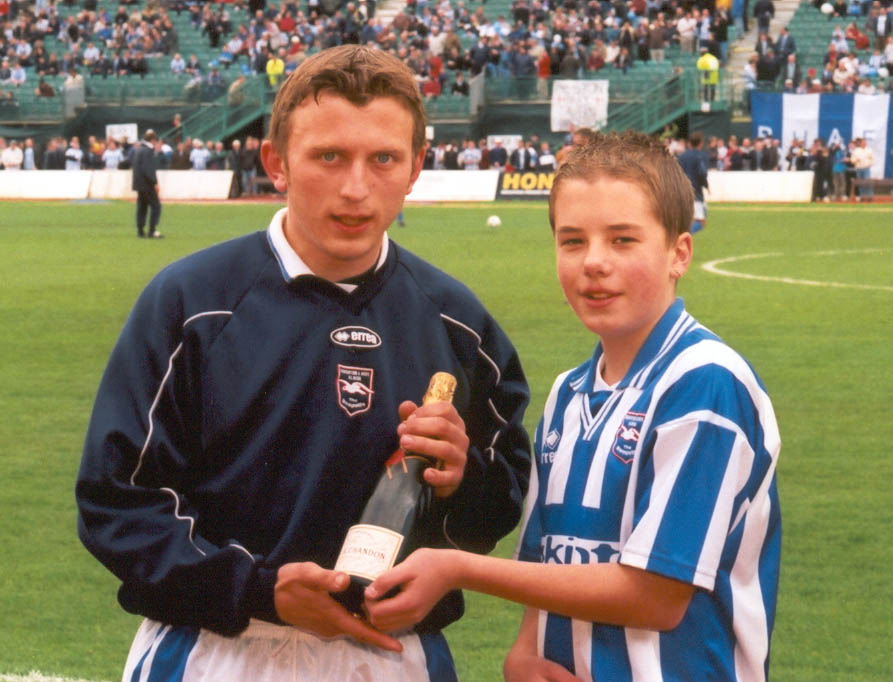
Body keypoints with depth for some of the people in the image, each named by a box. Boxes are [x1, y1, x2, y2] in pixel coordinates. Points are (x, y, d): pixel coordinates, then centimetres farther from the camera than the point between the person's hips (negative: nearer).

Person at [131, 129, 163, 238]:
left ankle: (140, 230, 13)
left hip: (139, 183, 9)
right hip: (147, 184, -9)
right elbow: (147, 170, -23)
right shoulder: (147, 151, -18)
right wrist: (155, 182, -17)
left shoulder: (137, 149, 10)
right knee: (156, 206, -4)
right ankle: (152, 231, -9)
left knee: (142, 207, 13)